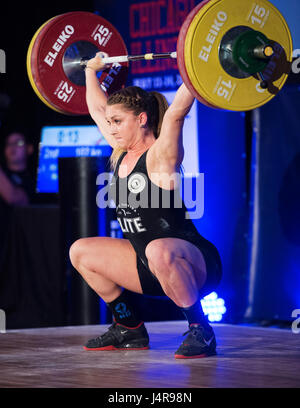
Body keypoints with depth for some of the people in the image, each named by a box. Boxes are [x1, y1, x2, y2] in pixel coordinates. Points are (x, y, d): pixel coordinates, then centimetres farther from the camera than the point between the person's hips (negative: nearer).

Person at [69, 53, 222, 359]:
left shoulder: (159, 156, -14)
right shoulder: (121, 155, 8)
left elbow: (177, 110, -29)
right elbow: (97, 108, 21)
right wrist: (91, 70, 31)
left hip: (196, 264, -9)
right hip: (152, 265, 9)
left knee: (158, 251, -42)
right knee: (80, 252, 12)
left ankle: (201, 332, -25)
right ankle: (129, 329, 18)